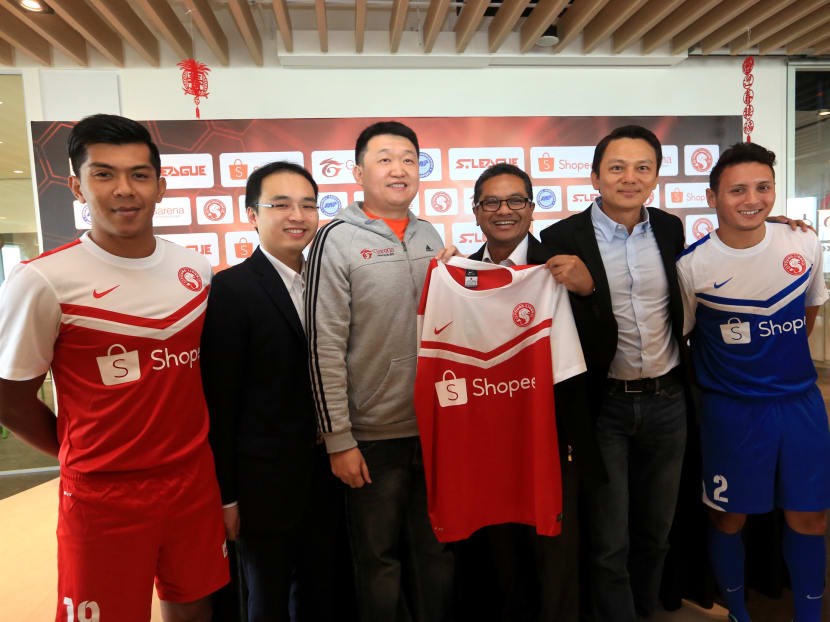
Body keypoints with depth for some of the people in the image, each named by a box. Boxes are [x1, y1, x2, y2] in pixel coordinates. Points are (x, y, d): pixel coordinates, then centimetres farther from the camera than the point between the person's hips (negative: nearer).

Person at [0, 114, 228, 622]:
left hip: (196, 483, 4)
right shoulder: (41, 281, -13)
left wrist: (189, 454, 8)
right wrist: (90, 459, 3)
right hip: (102, 496, -4)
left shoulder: (197, 271, 0)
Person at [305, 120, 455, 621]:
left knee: (436, 551, 19)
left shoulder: (430, 237, 7)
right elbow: (326, 348, -12)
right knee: (379, 557, 13)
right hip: (374, 434, -4)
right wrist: (339, 439, -12)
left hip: (435, 426, 5)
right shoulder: (338, 239, -9)